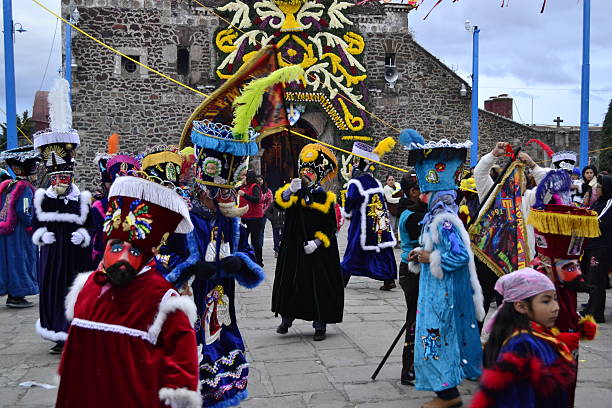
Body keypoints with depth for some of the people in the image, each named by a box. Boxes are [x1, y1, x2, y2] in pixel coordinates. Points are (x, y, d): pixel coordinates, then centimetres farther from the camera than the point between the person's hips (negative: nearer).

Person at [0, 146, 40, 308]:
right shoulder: (25, 188, -16)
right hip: (20, 234, -8)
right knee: (20, 261, 1)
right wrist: (35, 225, -6)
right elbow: (25, 213, -21)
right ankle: (17, 296, 6)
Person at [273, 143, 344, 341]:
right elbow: (279, 203, -11)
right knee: (289, 282, 10)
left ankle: (320, 324, 10)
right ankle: (287, 318, 27)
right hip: (293, 249, 3)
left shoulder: (324, 198, -1)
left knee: (318, 286, 0)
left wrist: (317, 241, -15)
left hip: (317, 252, -3)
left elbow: (330, 226, -3)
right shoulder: (294, 193, 7)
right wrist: (290, 190, -25)